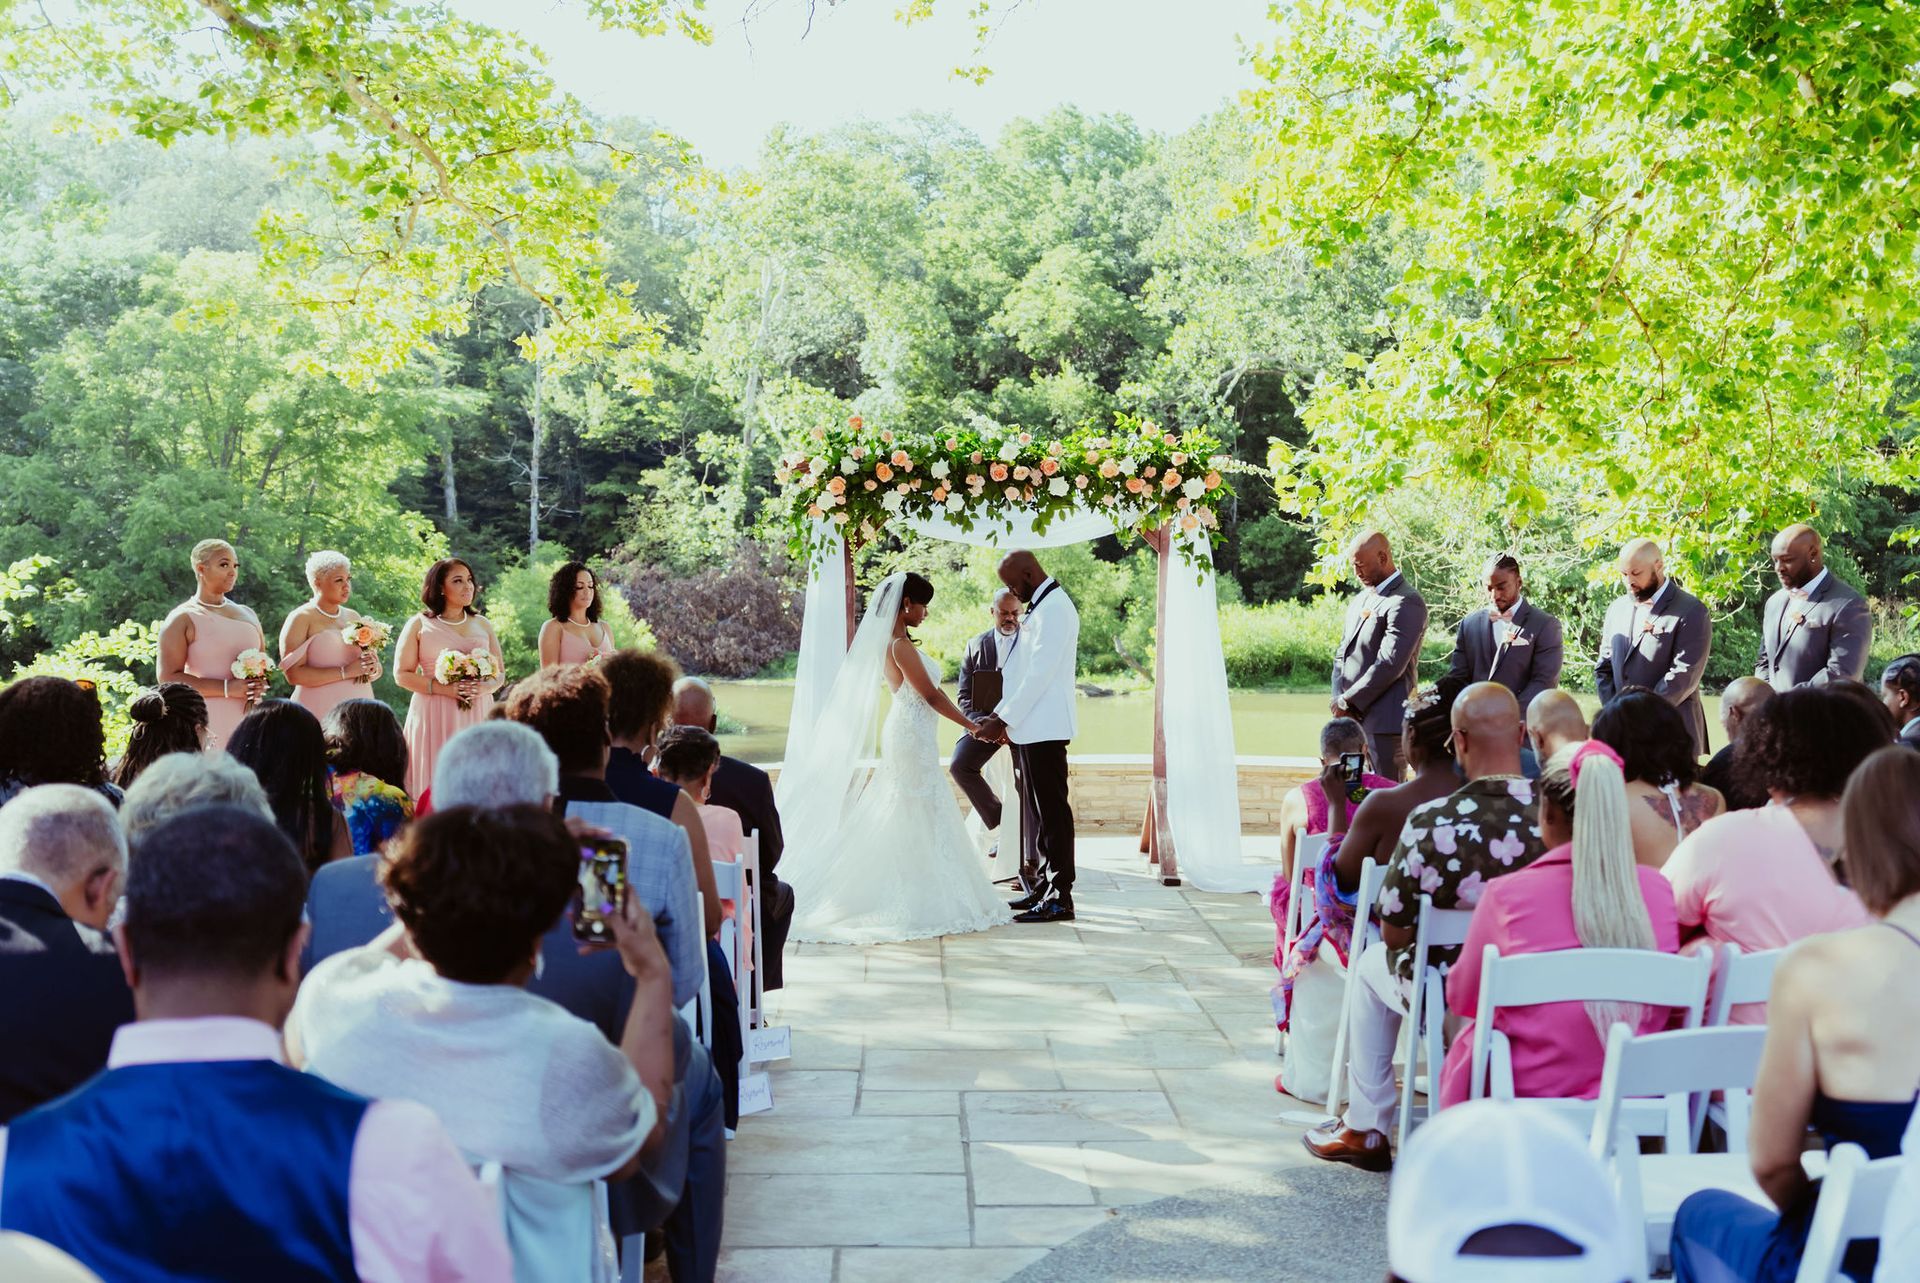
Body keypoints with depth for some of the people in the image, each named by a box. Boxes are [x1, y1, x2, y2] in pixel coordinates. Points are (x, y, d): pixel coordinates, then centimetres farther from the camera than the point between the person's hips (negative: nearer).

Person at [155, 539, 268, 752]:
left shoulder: (247, 615, 18)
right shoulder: (183, 619, 0)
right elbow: (168, 677, -9)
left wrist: (260, 685, 2)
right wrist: (227, 688, -14)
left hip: (248, 721, 5)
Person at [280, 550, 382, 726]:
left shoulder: (354, 617, 16)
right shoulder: (301, 618, -2)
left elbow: (377, 670, 22)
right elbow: (293, 673, -14)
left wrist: (372, 668, -2)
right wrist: (344, 672, -15)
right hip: (318, 716, -5)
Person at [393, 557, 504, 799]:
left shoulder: (482, 624, 15)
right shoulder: (419, 624, 5)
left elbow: (501, 672, 15)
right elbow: (402, 674, 0)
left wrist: (484, 687, -8)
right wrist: (442, 688, -13)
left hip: (478, 715, 3)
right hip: (435, 716, -3)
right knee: (436, 785, -7)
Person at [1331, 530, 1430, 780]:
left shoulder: (1406, 603, -11)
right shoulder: (1359, 602, 19)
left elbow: (1390, 664, -18)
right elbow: (1342, 655, 19)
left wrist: (1349, 702, -11)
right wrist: (1339, 701, 2)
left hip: (1385, 722, -8)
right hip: (1351, 721, 8)